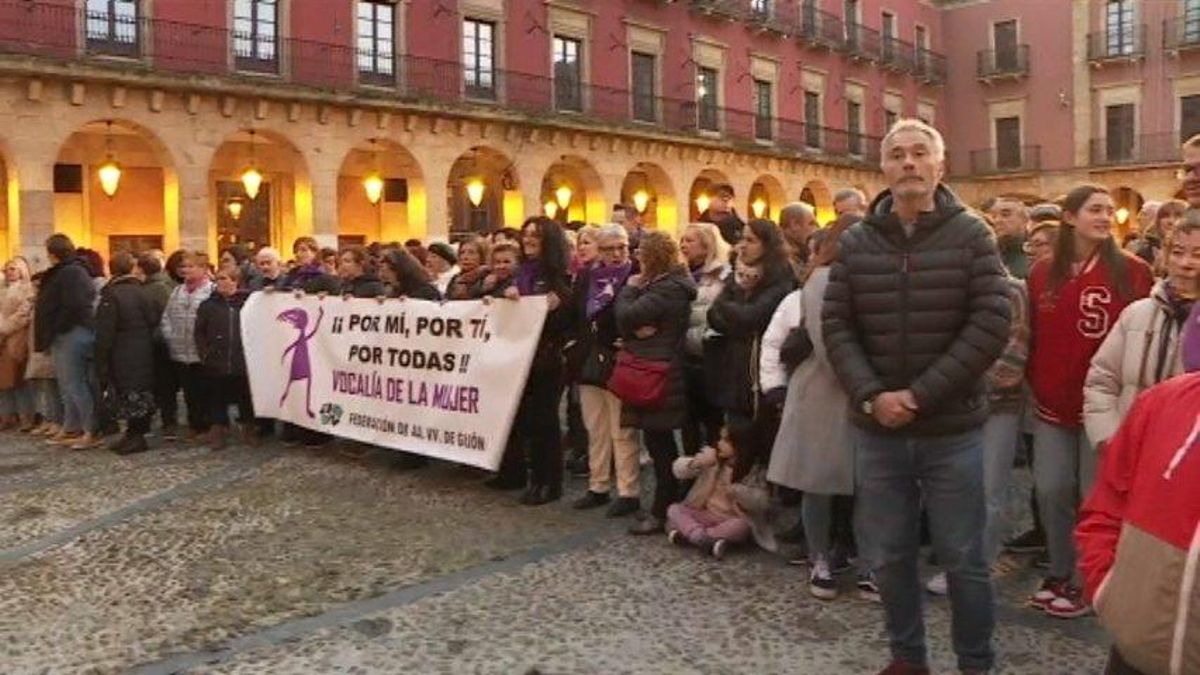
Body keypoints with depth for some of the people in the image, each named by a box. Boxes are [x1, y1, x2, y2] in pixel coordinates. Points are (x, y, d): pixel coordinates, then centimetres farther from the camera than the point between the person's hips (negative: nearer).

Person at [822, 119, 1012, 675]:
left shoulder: (971, 234, -2)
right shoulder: (856, 242, 4)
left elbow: (992, 322, -10)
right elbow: (834, 324, 0)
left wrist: (921, 395, -15)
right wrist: (870, 395, -14)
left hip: (952, 429, -2)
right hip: (877, 430, 3)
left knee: (962, 558, 9)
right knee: (888, 556, 13)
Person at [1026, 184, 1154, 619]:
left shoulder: (1132, 271, -5)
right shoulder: (1042, 273, 5)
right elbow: (1034, 337, 7)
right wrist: (1036, 384, 1)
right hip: (1053, 402, 3)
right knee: (1051, 490, 8)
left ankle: (1087, 583, 21)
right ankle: (1060, 574, 27)